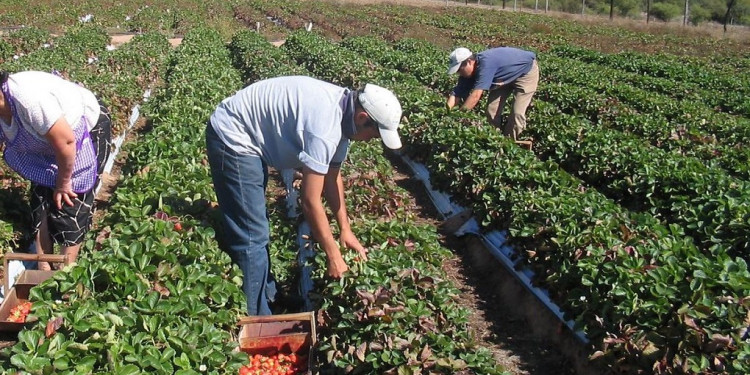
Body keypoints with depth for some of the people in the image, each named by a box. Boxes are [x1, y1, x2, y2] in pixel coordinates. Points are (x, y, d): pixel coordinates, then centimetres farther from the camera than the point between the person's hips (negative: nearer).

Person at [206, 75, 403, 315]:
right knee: (252, 237, -10)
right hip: (232, 137, -10)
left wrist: (345, 229, 6)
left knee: (254, 227, 21)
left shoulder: (342, 109, -2)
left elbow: (332, 176, 8)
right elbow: (310, 202, -27)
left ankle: (266, 294, 36)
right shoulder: (324, 126, -31)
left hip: (249, 138, 10)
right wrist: (333, 256, -17)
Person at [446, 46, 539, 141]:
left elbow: (475, 95, -45)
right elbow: (456, 93, -14)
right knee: (492, 110, 0)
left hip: (527, 70, -8)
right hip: (507, 76, 8)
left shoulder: (485, 63, -41)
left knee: (517, 113, -15)